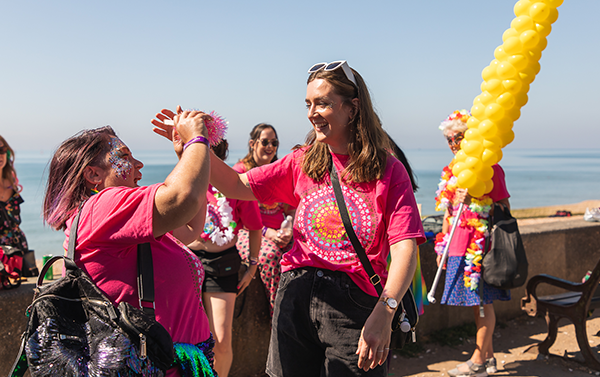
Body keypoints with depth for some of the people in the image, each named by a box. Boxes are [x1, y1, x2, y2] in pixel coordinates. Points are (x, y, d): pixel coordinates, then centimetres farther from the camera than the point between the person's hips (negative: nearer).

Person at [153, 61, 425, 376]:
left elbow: (405, 249, -14)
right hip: (296, 296, 4)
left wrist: (384, 313, -27)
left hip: (355, 304, -3)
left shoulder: (388, 172, -5)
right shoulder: (303, 162, 9)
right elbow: (238, 186, 9)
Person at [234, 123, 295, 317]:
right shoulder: (240, 171, 2)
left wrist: (288, 231, -8)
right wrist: (267, 232, -18)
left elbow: (291, 210, 15)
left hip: (279, 234, 4)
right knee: (269, 254, -35)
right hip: (248, 233, -4)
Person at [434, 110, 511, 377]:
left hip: (479, 246, -7)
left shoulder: (489, 168, -8)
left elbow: (504, 208, -7)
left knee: (482, 302, 0)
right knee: (478, 303, 13)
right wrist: (442, 246, 17)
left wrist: (474, 201, -20)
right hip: (458, 247, 7)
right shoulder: (452, 170, 14)